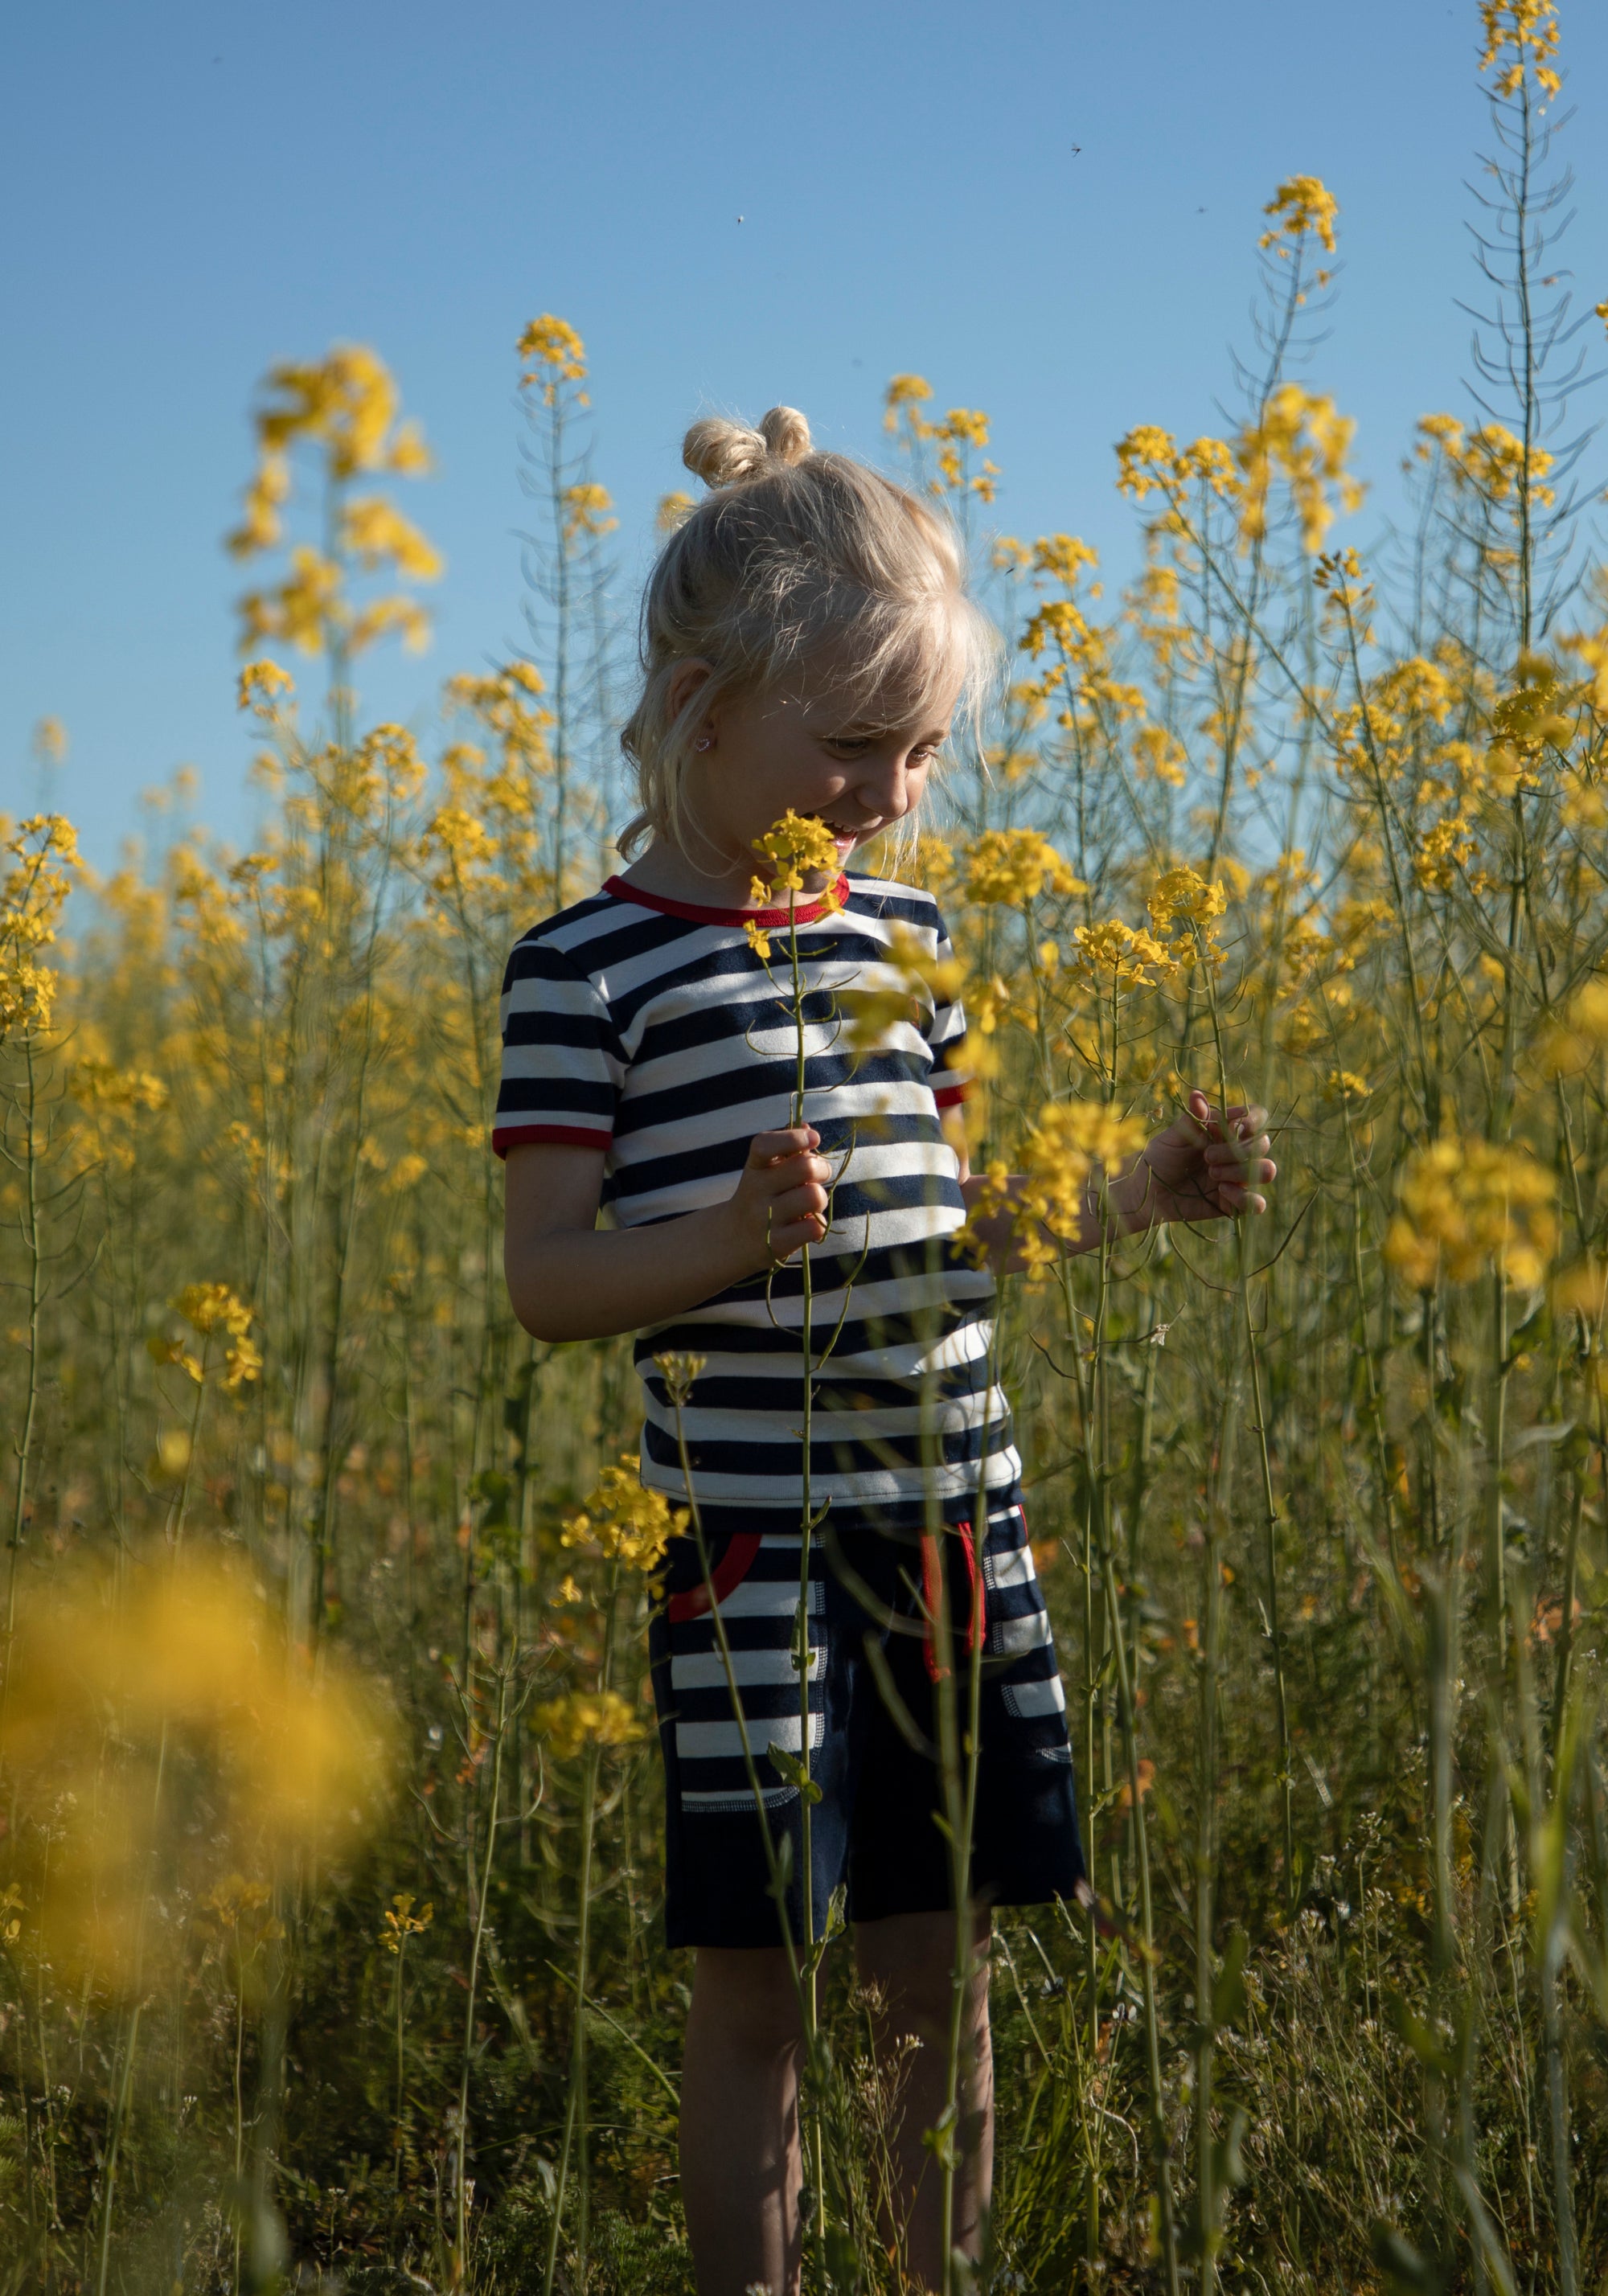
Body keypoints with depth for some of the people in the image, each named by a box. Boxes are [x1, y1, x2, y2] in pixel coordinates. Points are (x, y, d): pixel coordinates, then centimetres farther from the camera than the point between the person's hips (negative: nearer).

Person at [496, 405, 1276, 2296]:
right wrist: (723, 1242, -26)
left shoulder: (904, 934, 10)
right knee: (753, 1982, 2)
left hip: (954, 1520, 5)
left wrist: (1129, 1198, 4)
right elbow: (551, 1284, -9)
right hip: (749, 1537, -5)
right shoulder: (591, 971, -7)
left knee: (938, 1971, 13)